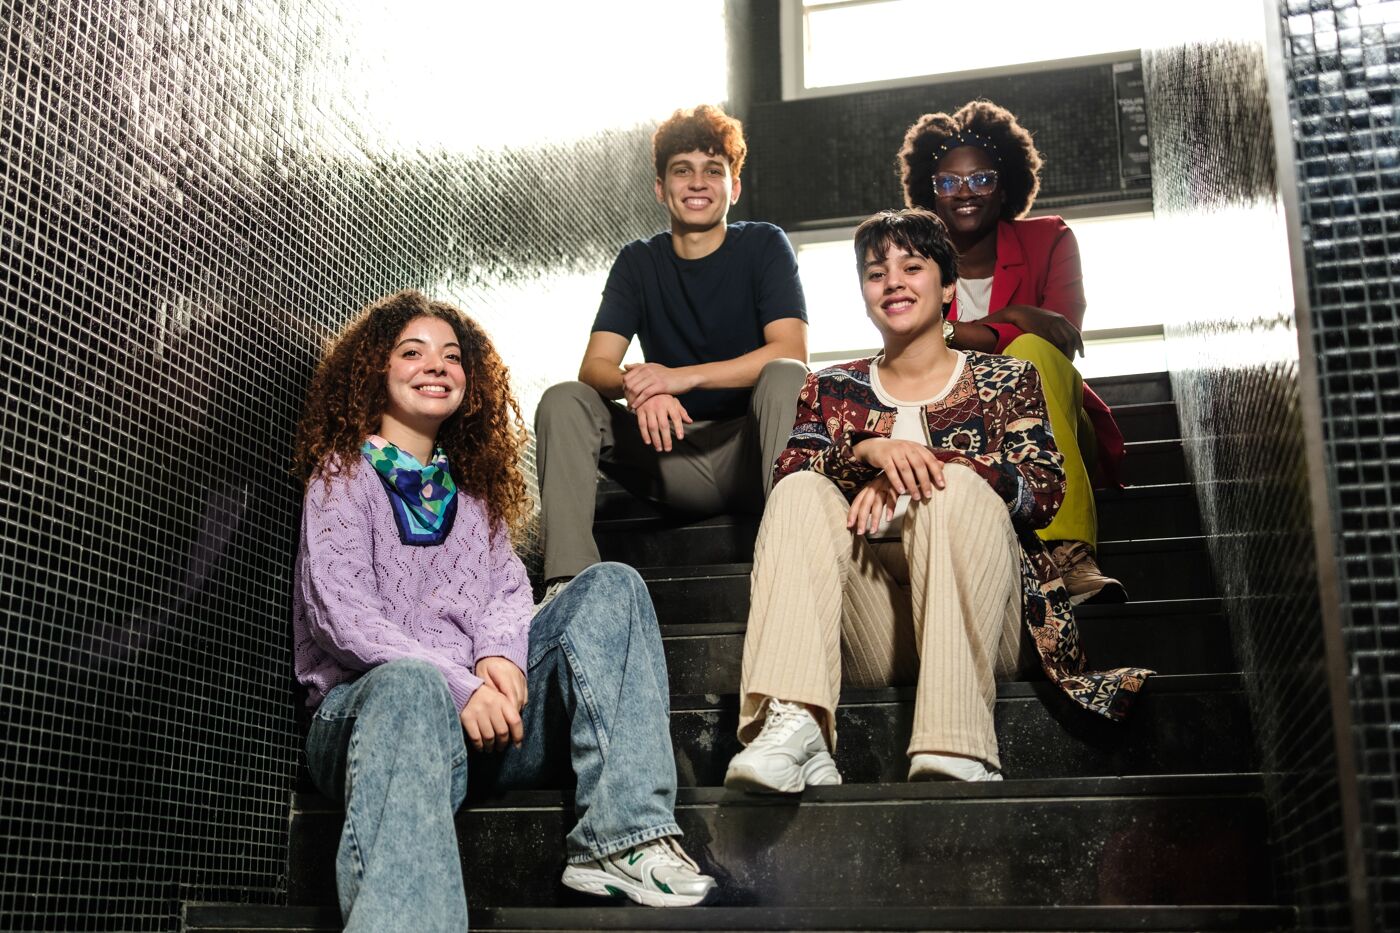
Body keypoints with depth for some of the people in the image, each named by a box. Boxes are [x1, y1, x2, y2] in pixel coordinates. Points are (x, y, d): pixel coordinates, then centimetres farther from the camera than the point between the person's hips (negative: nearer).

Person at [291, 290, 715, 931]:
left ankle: (621, 840, -28)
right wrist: (457, 686, -21)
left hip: (487, 709, 5)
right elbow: (342, 613, -7)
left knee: (612, 586, -11)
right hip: (370, 702, -5)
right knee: (411, 687, -40)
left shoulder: (472, 487, 25)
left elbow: (509, 586, 12)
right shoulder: (343, 474, 7)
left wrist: (500, 652, -13)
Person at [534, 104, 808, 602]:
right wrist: (638, 385, -29)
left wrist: (682, 377, -27)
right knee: (564, 401, -15)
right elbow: (594, 367, -4)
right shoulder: (638, 262, 7)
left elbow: (791, 351, -16)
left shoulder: (763, 245, -1)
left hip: (752, 451, -3)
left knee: (784, 377, -31)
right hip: (675, 457, 3)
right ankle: (567, 584, -27)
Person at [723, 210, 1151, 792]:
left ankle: (955, 750, -41)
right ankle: (792, 728, -41)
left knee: (956, 490, -28)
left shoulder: (1005, 380, 17)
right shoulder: (831, 391, 21)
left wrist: (924, 465, -15)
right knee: (802, 495, -21)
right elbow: (786, 476, 2)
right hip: (869, 647, 2)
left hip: (980, 627, -1)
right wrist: (867, 450, -18)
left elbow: (1045, 489, -1)